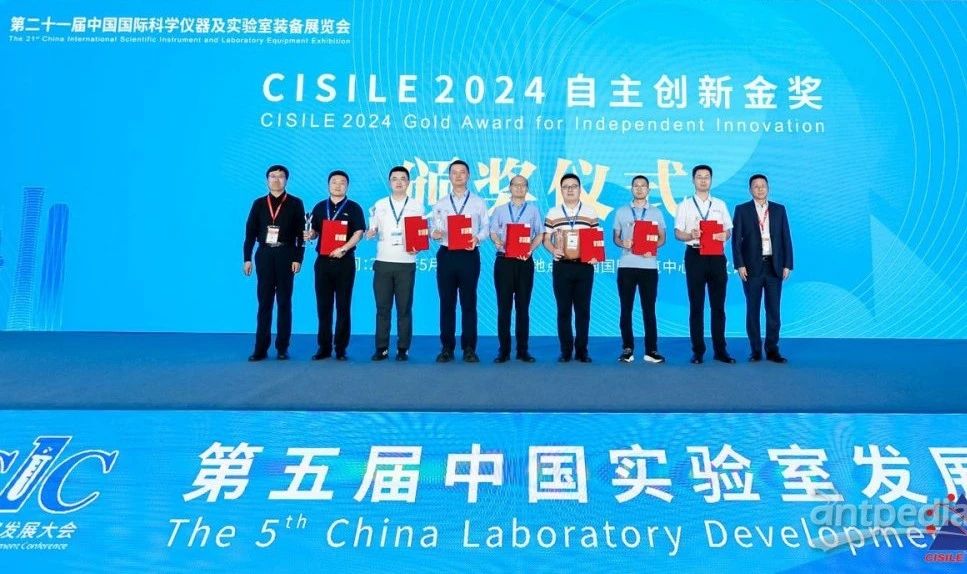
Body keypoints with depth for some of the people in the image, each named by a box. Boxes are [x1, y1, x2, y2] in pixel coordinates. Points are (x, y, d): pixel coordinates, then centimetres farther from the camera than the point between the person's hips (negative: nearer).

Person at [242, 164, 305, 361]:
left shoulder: (295, 203, 5)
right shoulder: (259, 203, 11)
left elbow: (301, 234, 0)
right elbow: (250, 232, 8)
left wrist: (298, 259, -8)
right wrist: (247, 258, 1)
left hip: (285, 255, -2)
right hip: (264, 255, 2)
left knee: (284, 302, 3)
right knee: (264, 302, 2)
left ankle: (282, 348, 8)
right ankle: (261, 348, 5)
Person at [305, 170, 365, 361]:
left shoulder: (353, 208, 4)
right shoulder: (319, 207, 13)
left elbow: (358, 233, -5)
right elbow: (313, 231, 15)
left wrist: (343, 248, -19)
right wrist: (309, 235, -9)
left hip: (345, 261, -3)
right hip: (323, 261, 3)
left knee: (343, 306, 0)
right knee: (323, 306, 3)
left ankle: (341, 348, 6)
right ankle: (324, 347, 10)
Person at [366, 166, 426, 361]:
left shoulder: (417, 205, 7)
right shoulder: (380, 204, 10)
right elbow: (372, 229, 10)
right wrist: (371, 232, -13)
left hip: (406, 263, -1)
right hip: (383, 262, 1)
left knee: (404, 308, 2)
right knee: (382, 307, 2)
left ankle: (403, 348, 9)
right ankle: (381, 348, 9)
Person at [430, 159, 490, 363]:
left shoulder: (478, 202, 8)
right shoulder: (440, 204, 13)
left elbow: (486, 227, 3)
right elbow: (435, 229, 8)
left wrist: (477, 238, -17)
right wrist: (435, 233, -15)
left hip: (469, 255, -1)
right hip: (446, 255, 2)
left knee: (469, 302, 1)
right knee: (446, 302, 3)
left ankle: (469, 348, 7)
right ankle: (447, 348, 10)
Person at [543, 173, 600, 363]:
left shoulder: (590, 213, 7)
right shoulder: (553, 213, 6)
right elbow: (546, 239, 6)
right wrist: (553, 250, -14)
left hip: (584, 266, 0)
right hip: (562, 266, 0)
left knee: (583, 309, 3)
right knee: (564, 309, 2)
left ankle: (582, 350, 11)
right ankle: (566, 351, 10)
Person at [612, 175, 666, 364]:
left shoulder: (656, 212, 11)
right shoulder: (621, 212, 11)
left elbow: (662, 238, 10)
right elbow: (616, 237, 12)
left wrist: (653, 247, -11)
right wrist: (622, 244, -10)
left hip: (648, 265, 0)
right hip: (626, 265, 0)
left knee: (649, 309, 0)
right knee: (626, 308, 1)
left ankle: (651, 350, 4)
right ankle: (627, 349, 7)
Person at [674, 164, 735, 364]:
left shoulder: (720, 204, 13)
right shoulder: (685, 205, 5)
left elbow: (728, 230, 10)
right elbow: (677, 233, 0)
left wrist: (724, 235, -12)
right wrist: (690, 235, -20)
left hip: (716, 256, 2)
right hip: (695, 256, -2)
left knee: (718, 305, 5)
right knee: (696, 306, 2)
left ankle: (720, 350, 13)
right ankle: (698, 351, 8)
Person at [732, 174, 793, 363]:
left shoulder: (779, 209, 10)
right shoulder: (742, 210, 4)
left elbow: (786, 238, 8)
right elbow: (736, 239, -1)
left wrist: (787, 265, 1)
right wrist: (739, 265, -10)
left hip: (774, 266, 2)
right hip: (752, 267, -1)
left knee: (773, 310, 3)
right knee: (753, 310, 3)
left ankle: (772, 349, 9)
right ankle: (756, 350, 10)